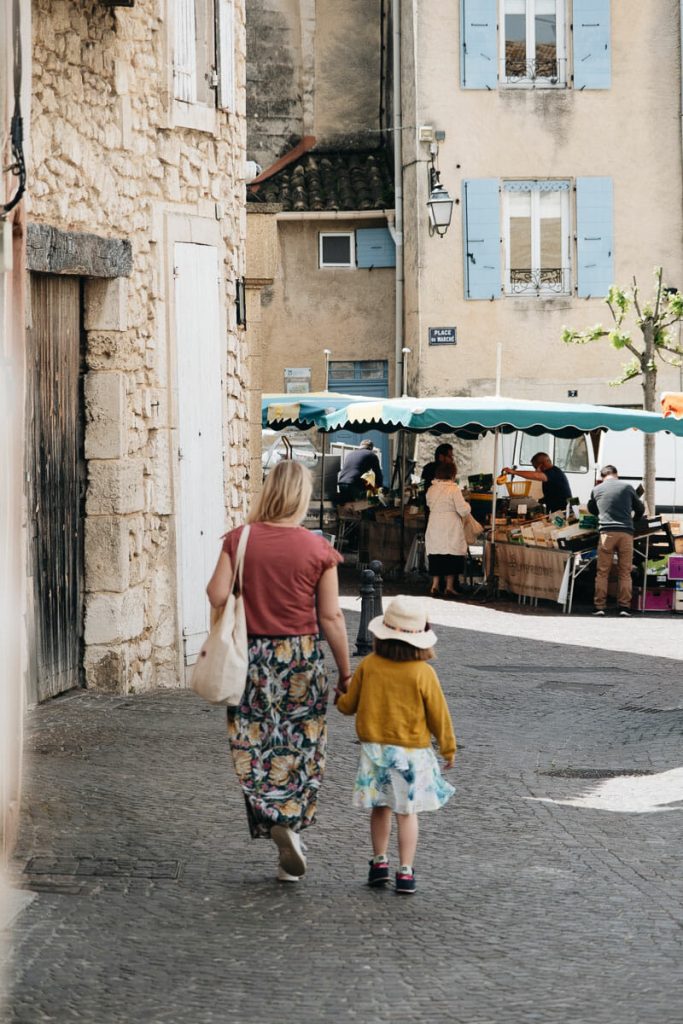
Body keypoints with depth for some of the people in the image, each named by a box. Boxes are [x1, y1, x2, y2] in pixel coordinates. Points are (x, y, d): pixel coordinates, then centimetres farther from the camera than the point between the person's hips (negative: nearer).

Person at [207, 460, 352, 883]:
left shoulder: (239, 540, -5)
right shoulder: (318, 548, -7)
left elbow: (217, 595, -11)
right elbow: (331, 617, -5)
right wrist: (345, 672, 4)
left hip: (252, 655, 1)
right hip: (302, 658, -1)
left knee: (257, 749, 8)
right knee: (300, 749, 11)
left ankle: (276, 821, -4)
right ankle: (292, 823, 5)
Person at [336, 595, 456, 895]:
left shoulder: (368, 666, -7)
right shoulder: (423, 673, -13)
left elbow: (348, 705, 5)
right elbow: (438, 715, -5)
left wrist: (340, 699, 29)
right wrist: (448, 748, 9)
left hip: (374, 748, 2)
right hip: (412, 752, -2)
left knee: (380, 808, 17)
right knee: (407, 811, 5)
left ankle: (380, 861, 20)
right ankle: (405, 871, 3)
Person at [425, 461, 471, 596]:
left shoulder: (431, 489, 2)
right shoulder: (454, 489, -14)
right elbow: (463, 510, -15)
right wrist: (467, 503, 5)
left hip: (434, 529, 5)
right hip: (451, 530, -5)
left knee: (436, 558, 11)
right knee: (451, 558, 5)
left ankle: (435, 585, 8)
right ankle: (449, 586, 7)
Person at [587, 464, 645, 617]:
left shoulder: (596, 490, 10)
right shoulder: (627, 487, 9)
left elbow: (591, 509, 28)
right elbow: (640, 509, 21)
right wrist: (633, 518, 41)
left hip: (606, 532, 0)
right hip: (626, 532, 0)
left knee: (602, 572, 4)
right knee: (625, 572, 5)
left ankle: (599, 606, 0)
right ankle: (624, 607, 1)